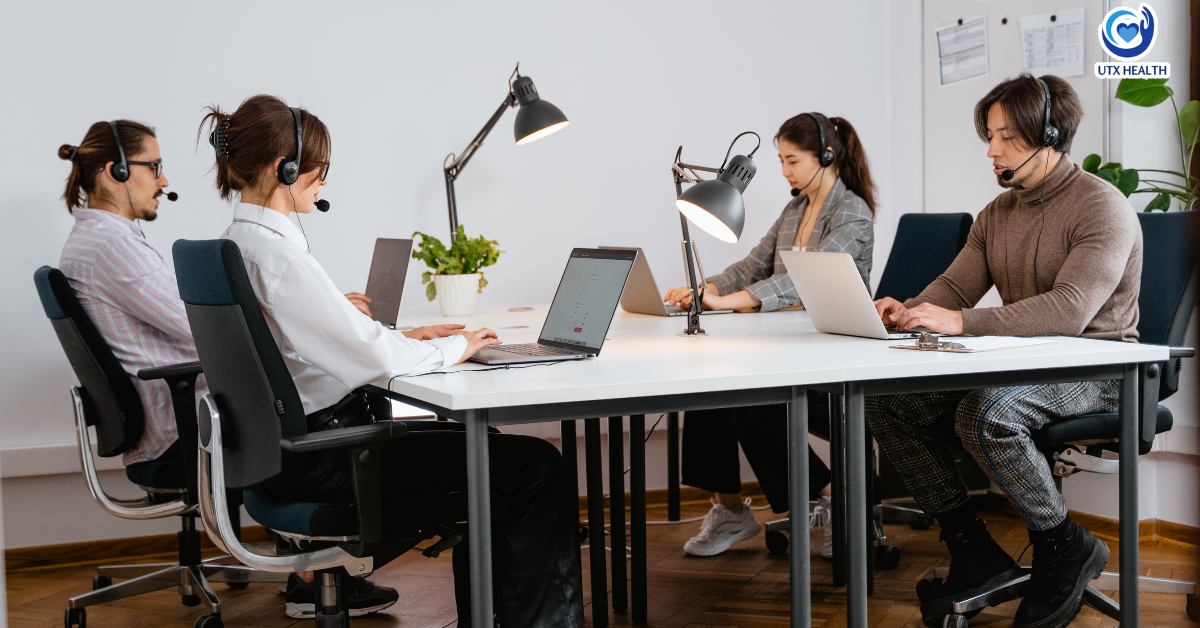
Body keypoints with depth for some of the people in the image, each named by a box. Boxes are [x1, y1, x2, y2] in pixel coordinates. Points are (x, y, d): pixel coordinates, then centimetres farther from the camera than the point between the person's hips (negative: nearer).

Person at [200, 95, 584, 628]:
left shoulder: (238, 243, 9)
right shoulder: (275, 253, -22)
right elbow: (373, 358, -22)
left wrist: (409, 339, 10)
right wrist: (451, 348, -5)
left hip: (293, 442, 11)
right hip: (323, 458, -11)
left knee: (484, 447, 23)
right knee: (536, 466, -7)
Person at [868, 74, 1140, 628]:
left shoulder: (1101, 206, -13)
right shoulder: (996, 214, 14)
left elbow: (1070, 310, -27)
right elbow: (954, 287, 9)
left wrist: (961, 322, -34)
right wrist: (906, 311, -15)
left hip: (1098, 368, -8)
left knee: (986, 413, -36)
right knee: (887, 400, -11)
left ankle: (1065, 549, -11)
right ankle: (974, 554, -4)